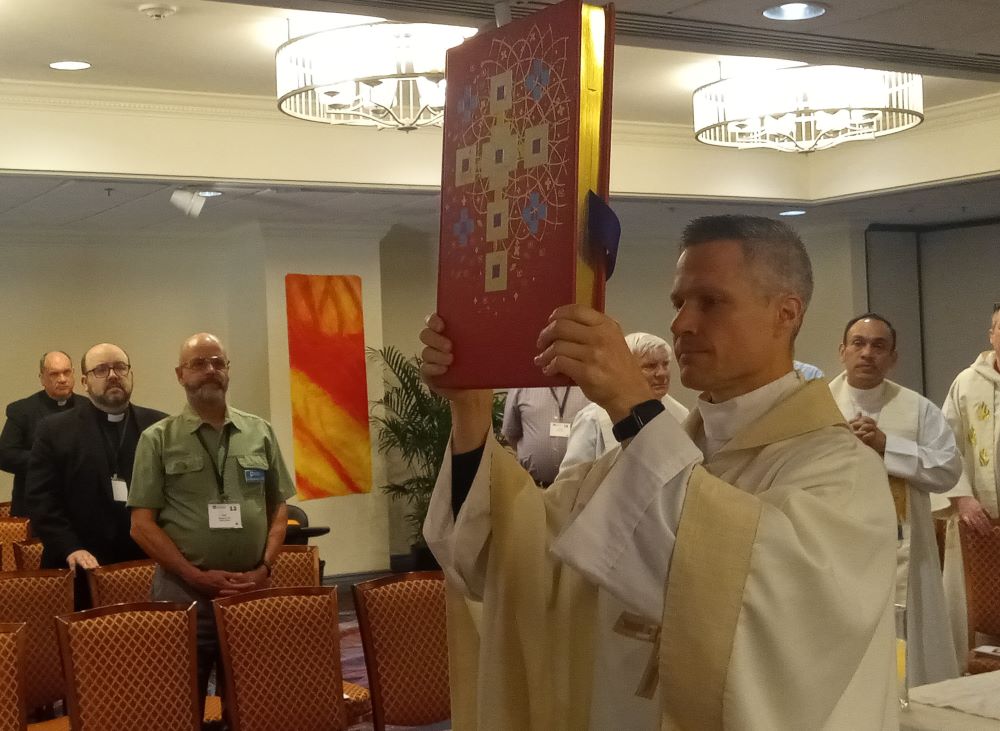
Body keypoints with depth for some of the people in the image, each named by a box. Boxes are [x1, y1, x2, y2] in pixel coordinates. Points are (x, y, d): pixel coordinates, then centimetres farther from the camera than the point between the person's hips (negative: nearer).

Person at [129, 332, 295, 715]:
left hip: (252, 590, 2)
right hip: (184, 593, -2)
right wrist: (198, 576, -11)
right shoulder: (158, 439, 0)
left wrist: (263, 569, -5)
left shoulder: (260, 432, 7)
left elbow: (279, 508, 10)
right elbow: (142, 525, -4)